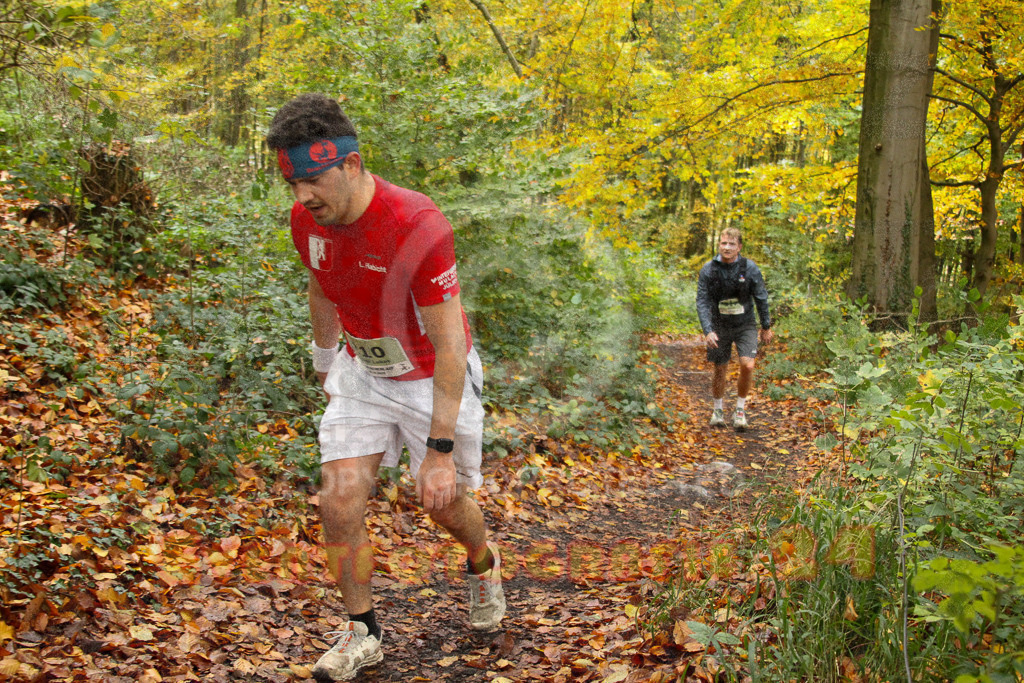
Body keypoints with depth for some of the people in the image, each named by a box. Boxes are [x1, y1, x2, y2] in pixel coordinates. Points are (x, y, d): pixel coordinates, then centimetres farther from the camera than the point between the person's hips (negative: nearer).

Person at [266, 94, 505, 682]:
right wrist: (325, 359, 23)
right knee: (340, 501, -5)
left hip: (435, 377, -4)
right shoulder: (307, 219, -13)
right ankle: (362, 633, 15)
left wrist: (440, 450, -29)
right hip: (363, 373, 5)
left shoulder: (417, 227, -33)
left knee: (444, 500, 10)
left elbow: (449, 346, -30)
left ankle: (484, 565, 46)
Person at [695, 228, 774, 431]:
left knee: (747, 365, -16)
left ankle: (740, 410, 4)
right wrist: (707, 331, -22)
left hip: (745, 325, 0)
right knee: (720, 369, 9)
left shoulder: (750, 268, -11)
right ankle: (718, 410, 32)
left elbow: (761, 298, 0)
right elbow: (702, 302, -11)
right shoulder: (708, 270, -11)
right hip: (720, 326, 1)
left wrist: (766, 326, 6)